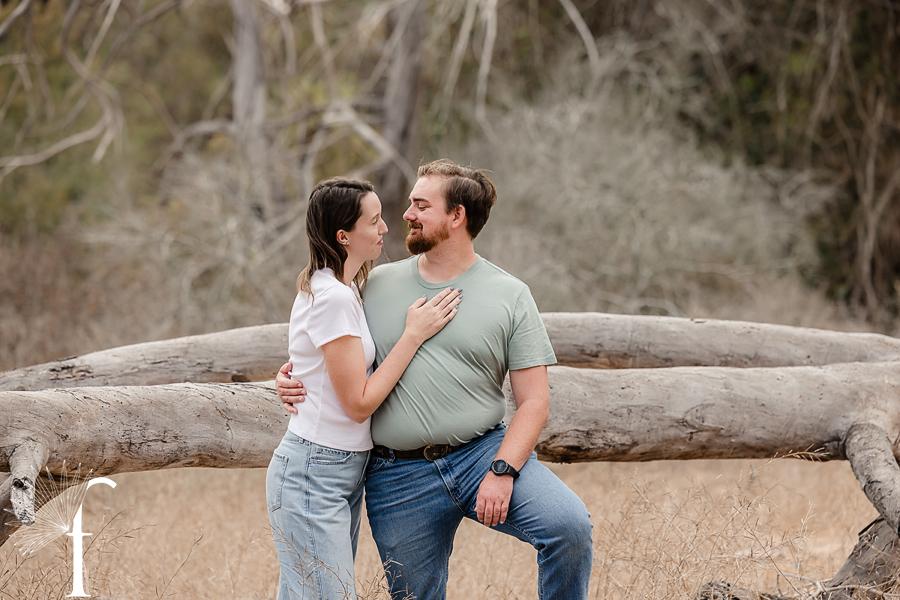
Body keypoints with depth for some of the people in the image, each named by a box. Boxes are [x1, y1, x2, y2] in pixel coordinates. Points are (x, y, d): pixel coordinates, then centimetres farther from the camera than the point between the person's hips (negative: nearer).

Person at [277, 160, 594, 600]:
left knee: (569, 525, -24)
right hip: (398, 478, 2)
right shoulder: (376, 284, 9)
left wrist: (502, 471, -15)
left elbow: (533, 401, -1)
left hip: (483, 452, -2)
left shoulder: (509, 295, 2)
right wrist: (291, 378, -3)